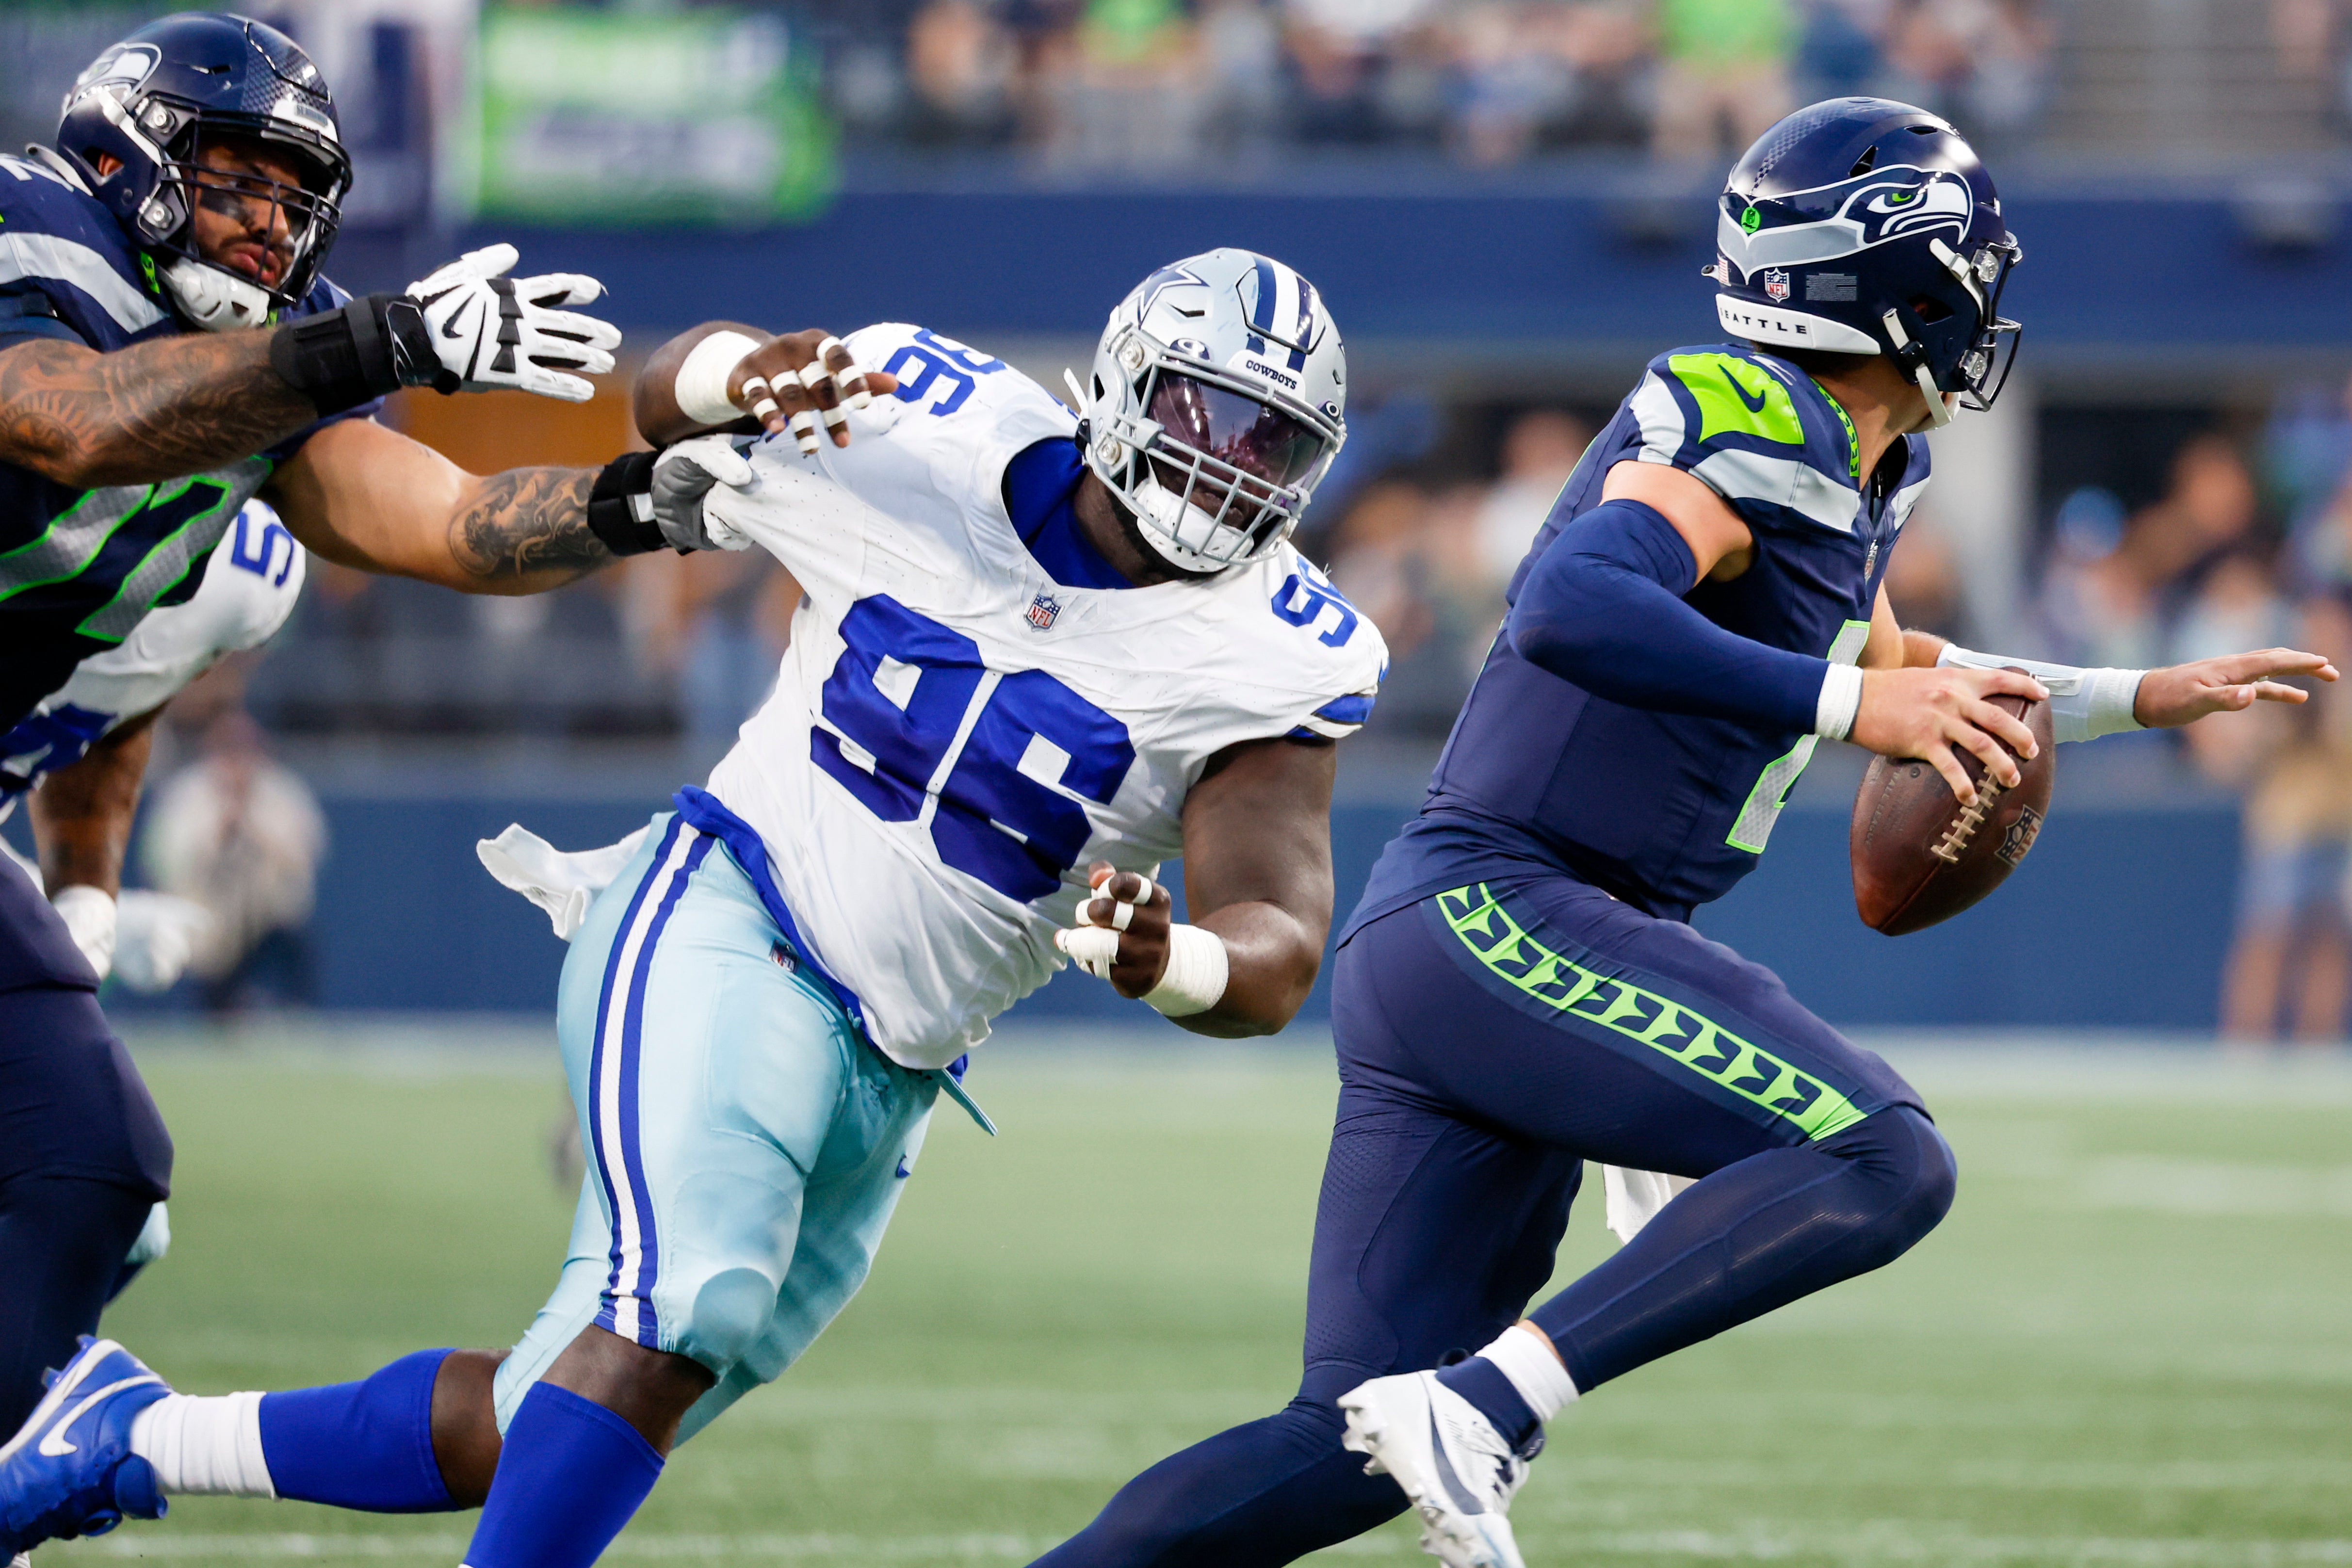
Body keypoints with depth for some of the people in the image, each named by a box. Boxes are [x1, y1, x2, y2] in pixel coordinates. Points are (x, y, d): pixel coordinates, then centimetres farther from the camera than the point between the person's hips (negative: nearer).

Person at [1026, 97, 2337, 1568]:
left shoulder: (1847, 478, 18)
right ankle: (1483, 1407, -27)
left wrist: (2144, 698, 43)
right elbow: (1570, 610, -29)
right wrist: (1845, 703, -28)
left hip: (1435, 950, 10)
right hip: (1499, 915, -10)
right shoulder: (1753, 431, -11)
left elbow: (1896, 668, 39)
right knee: (1883, 1165, -20)